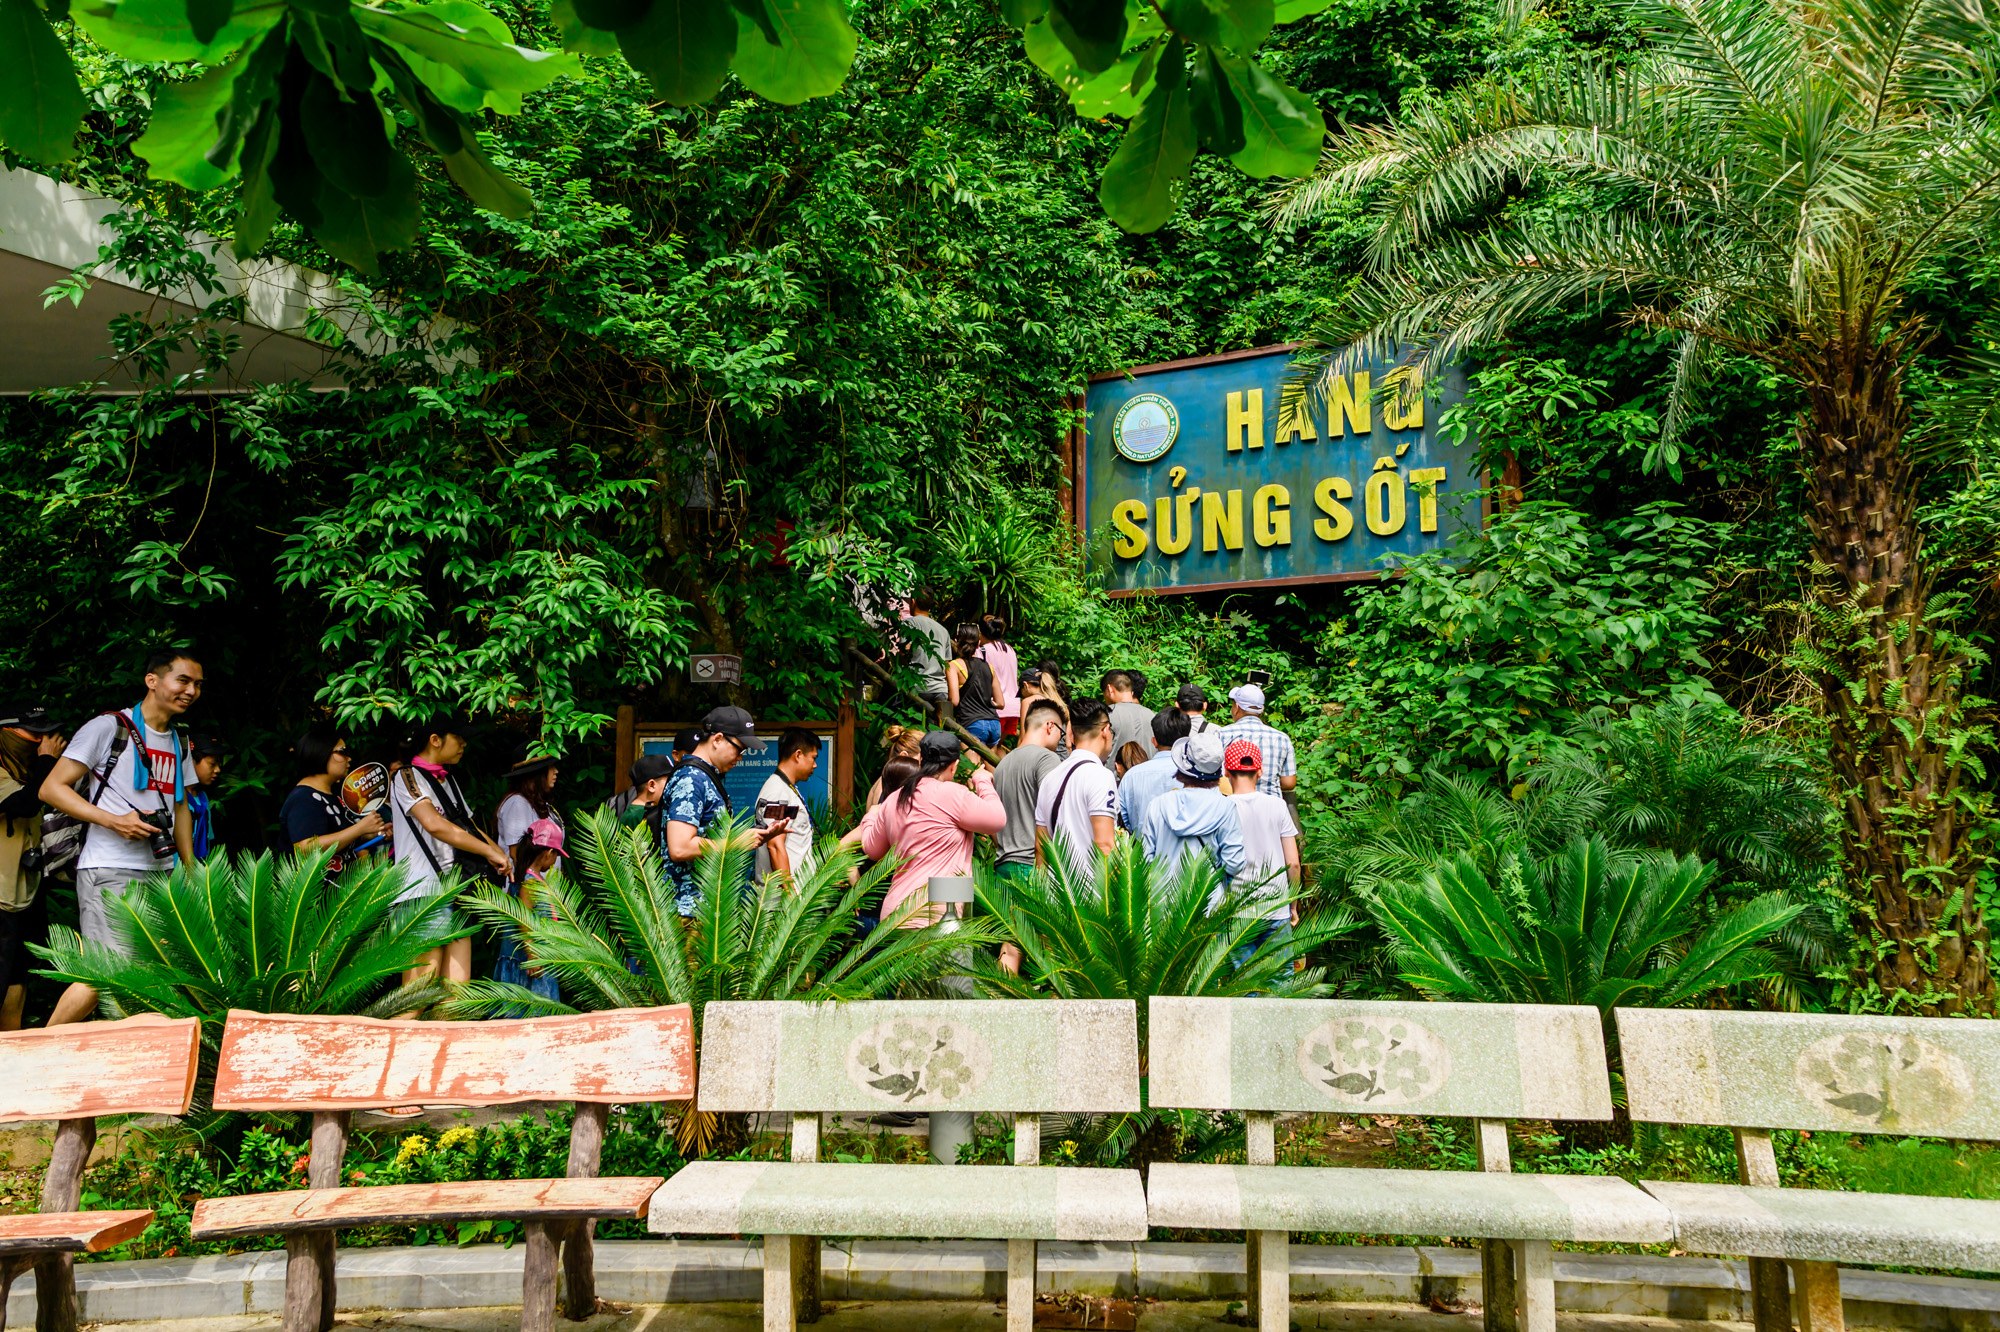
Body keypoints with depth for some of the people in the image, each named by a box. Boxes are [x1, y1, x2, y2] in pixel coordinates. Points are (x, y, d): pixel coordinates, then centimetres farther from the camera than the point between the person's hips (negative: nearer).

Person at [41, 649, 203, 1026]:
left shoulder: (180, 741, 17)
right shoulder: (108, 727, -4)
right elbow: (52, 788, -5)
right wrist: (115, 820, -15)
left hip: (162, 872, 7)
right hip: (109, 871, -7)